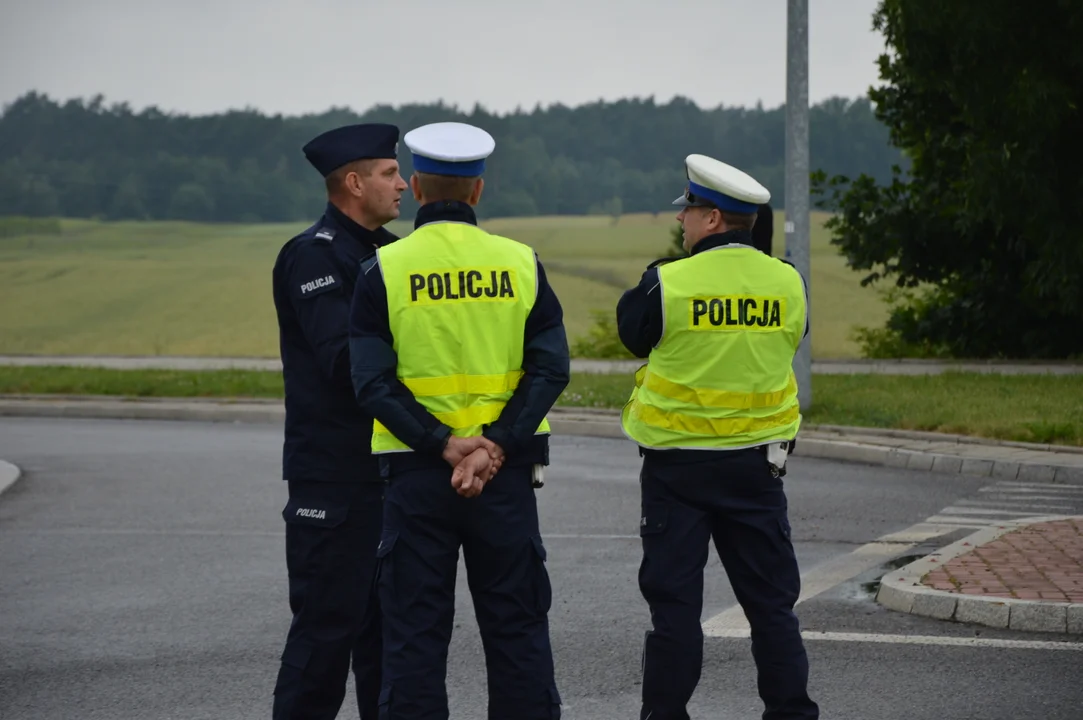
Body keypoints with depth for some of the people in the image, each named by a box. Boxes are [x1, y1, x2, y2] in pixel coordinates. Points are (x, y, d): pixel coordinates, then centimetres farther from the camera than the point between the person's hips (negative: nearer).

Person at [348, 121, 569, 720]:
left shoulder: (384, 270, -4)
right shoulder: (521, 263, 1)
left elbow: (373, 382, -11)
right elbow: (550, 369, -6)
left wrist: (444, 445, -14)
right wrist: (496, 446, -12)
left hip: (416, 470, -1)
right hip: (507, 470, 1)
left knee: (415, 632, 4)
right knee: (517, 627, 9)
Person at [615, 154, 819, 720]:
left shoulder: (668, 284, -15)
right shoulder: (787, 284, -4)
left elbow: (632, 332, 2)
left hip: (677, 465, -3)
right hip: (758, 460, 3)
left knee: (674, 599, 4)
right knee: (771, 599, 10)